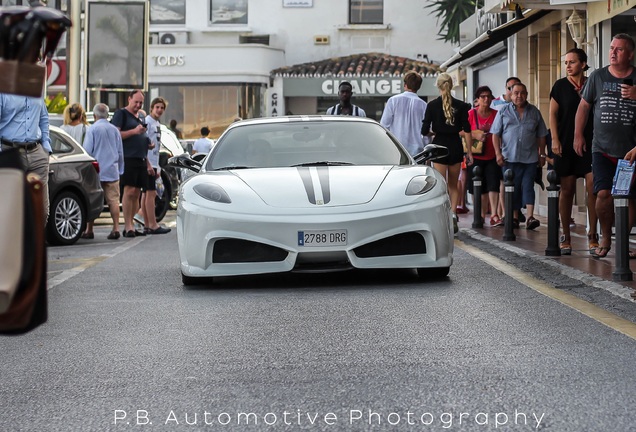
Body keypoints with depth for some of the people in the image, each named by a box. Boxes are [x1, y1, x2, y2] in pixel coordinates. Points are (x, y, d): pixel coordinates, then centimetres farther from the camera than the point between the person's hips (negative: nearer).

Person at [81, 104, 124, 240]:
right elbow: (120, 152, 15)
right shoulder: (115, 130, 10)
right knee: (113, 200, 2)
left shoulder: (92, 129, -4)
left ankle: (89, 230, 5)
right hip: (112, 172, 3)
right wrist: (119, 170, 23)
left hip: (96, 171, -3)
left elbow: (87, 151, -5)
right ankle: (116, 229, -5)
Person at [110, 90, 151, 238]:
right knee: (129, 191, -13)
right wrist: (134, 131, -18)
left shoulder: (139, 117, 25)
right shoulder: (121, 113, 1)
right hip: (128, 158, -8)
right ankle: (128, 227, -13)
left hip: (141, 160, 8)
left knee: (136, 194, 5)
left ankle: (130, 226, 8)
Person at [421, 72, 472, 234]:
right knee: (453, 185, 15)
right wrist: (469, 152, 6)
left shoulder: (432, 105, -6)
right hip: (456, 147, 2)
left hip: (440, 145, -2)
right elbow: (467, 131, -1)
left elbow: (424, 131, -7)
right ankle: (453, 215, 0)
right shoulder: (461, 105, -1)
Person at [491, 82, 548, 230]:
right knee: (512, 188, 4)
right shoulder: (504, 111, 7)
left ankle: (529, 217, -16)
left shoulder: (534, 112, 11)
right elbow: (496, 134, 4)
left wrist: (542, 154, 11)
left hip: (530, 158, 0)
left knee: (528, 186, -8)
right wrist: (498, 153, -5)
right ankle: (514, 217, 11)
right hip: (509, 157, 0)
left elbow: (541, 136, 15)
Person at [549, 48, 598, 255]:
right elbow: (553, 114, 3)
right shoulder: (560, 86, 4)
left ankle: (593, 236, -1)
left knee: (593, 187, -8)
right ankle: (566, 238, 8)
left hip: (590, 143, 1)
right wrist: (555, 140, -6)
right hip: (566, 144, -1)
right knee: (567, 190, 1)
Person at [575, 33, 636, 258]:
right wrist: (578, 135, 8)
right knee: (604, 194, -12)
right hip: (602, 149, 0)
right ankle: (605, 238, 8)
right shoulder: (598, 77, 7)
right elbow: (584, 106, 13)